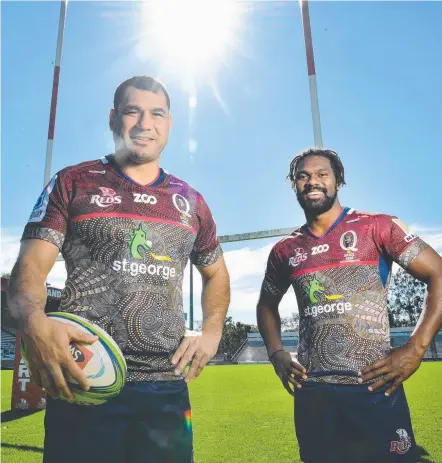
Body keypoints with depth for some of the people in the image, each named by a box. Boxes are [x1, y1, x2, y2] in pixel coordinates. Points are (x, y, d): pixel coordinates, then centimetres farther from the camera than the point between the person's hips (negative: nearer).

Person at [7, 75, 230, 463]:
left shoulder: (190, 201, 12)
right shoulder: (73, 183, 3)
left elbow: (216, 273, 22)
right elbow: (31, 265, -4)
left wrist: (212, 331, 6)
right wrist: (34, 322, -26)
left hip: (166, 387, 3)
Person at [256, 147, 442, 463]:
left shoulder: (377, 227, -3)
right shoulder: (285, 250, 8)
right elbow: (267, 304, 23)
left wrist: (415, 349, -13)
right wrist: (276, 353, 8)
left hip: (374, 389, -3)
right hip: (312, 393, 4)